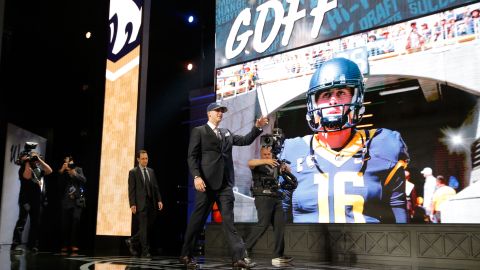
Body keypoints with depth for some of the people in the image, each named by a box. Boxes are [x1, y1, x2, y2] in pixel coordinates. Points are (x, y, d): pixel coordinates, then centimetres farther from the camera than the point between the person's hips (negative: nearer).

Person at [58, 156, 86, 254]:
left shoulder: (78, 169, 8)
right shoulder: (63, 173, 9)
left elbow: (84, 180, -5)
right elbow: (59, 185, -4)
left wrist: (75, 174, -17)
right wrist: (61, 172, -9)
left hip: (77, 201, -1)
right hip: (66, 202, 2)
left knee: (76, 219, -19)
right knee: (65, 224, 0)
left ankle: (74, 245, -13)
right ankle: (64, 246, 11)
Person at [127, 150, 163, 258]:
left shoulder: (151, 171, 16)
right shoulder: (133, 172, 0)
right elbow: (131, 190, -5)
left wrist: (159, 200, 6)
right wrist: (132, 204, -13)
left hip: (152, 203, 6)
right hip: (140, 204, -5)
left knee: (149, 227, 8)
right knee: (143, 228, -5)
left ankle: (132, 241, 28)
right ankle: (145, 251, 2)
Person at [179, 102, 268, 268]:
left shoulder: (226, 133, 21)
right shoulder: (199, 131, 4)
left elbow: (245, 141, 16)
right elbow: (192, 156, -4)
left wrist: (257, 127, 1)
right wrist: (196, 176, -18)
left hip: (225, 183, 5)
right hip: (207, 181, -4)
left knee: (228, 219, -1)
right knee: (198, 218, 3)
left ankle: (238, 257, -6)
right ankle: (186, 254, 18)